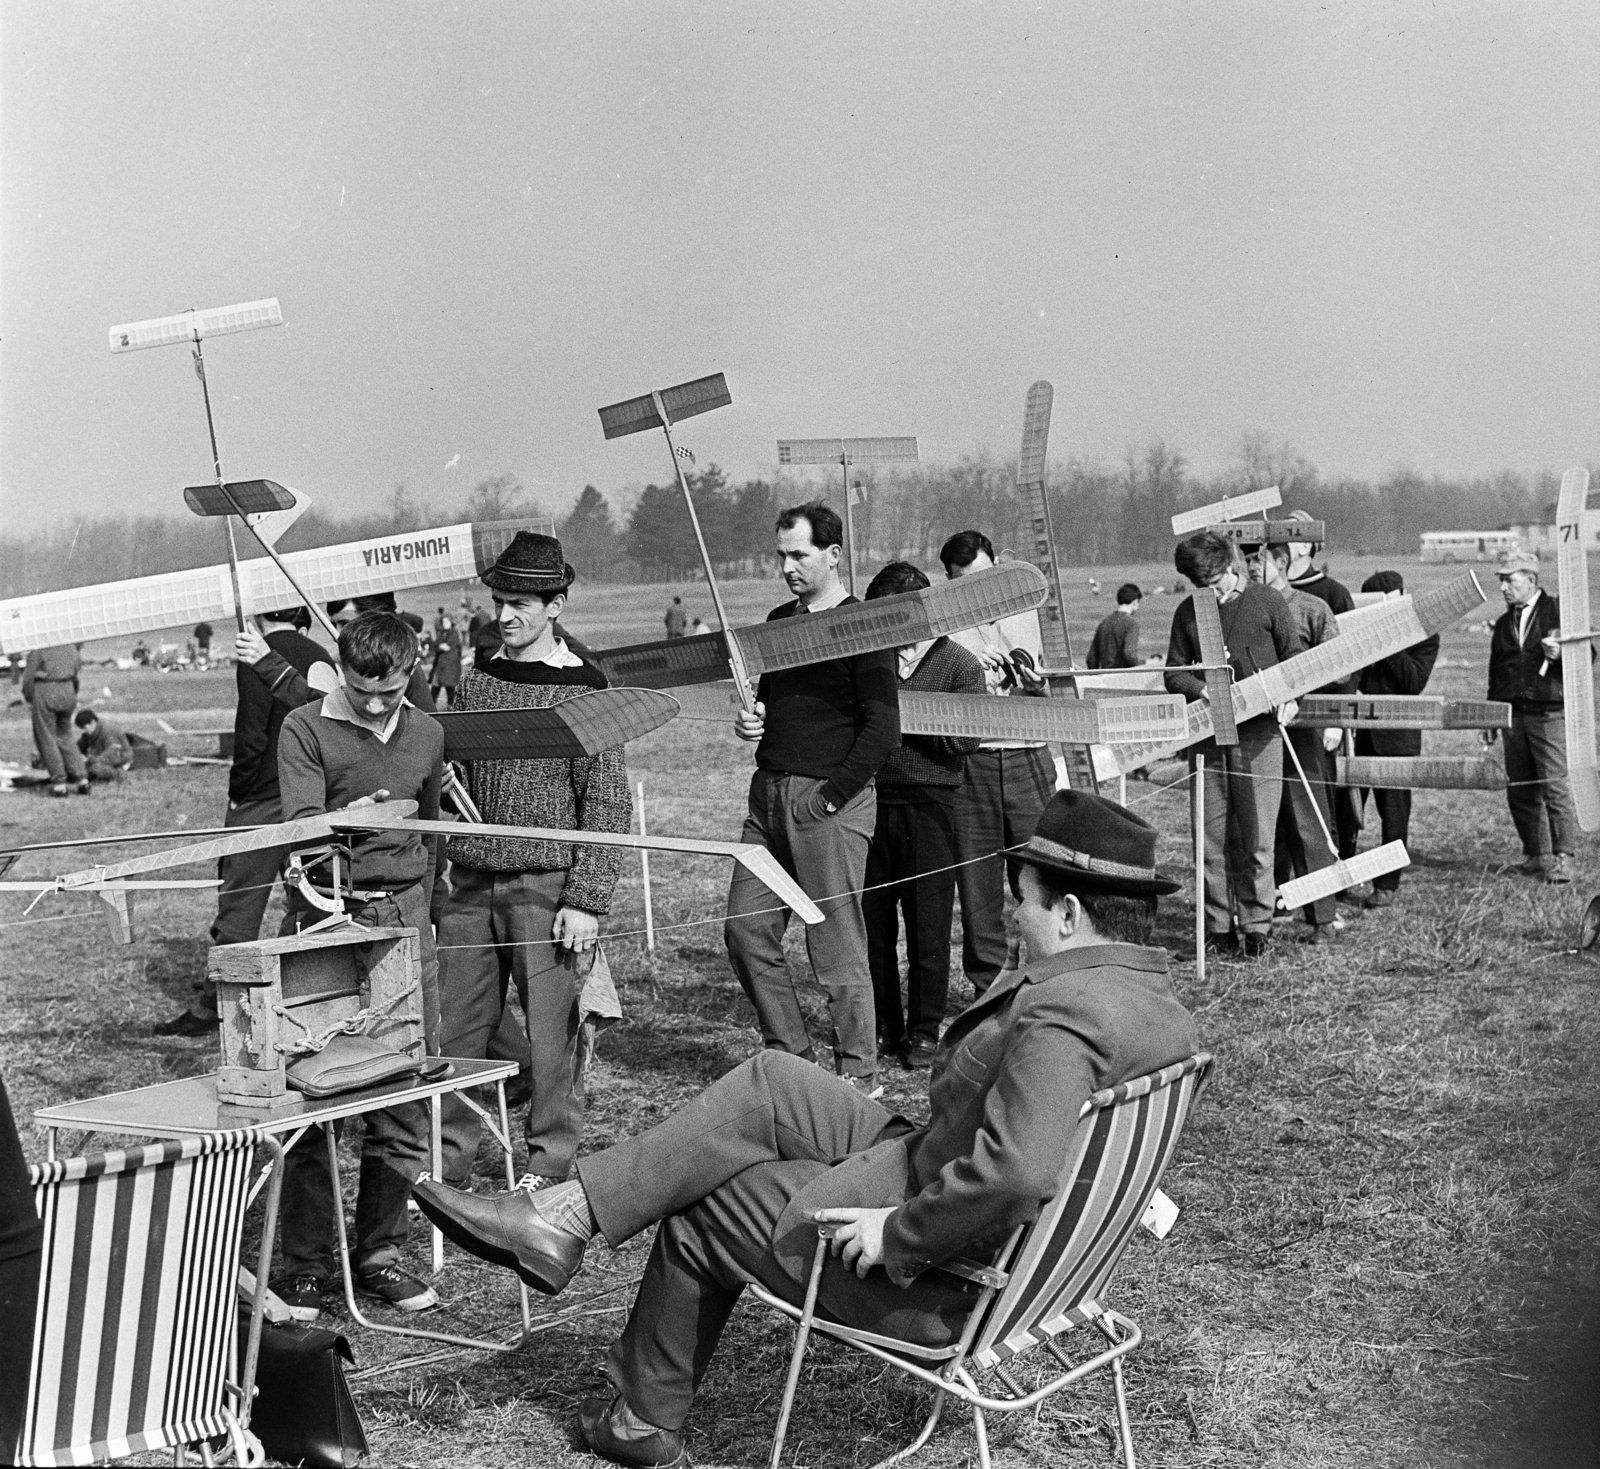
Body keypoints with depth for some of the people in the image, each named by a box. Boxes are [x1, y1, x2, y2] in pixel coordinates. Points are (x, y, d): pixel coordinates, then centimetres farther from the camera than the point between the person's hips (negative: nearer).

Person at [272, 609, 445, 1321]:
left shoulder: (426, 735, 13)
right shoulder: (306, 728, 0)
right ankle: (305, 1262, 6)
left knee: (406, 1097, 2)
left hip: (404, 920, 4)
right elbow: (300, 823, -12)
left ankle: (380, 1251, 15)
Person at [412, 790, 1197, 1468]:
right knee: (766, 1086, 7)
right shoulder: (1165, 1006, 2)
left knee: (702, 1211, 9)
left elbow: (1014, 1173, -43)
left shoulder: (1061, 1015, -29)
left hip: (932, 1280, -10)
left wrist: (897, 1231, -27)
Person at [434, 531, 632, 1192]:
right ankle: (447, 1160, 20)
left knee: (551, 1033, 1)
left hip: (547, 885, -5)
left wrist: (586, 901, -14)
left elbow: (607, 804, -8)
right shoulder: (476, 681, 10)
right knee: (456, 1027, 8)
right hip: (470, 884, 5)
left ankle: (549, 1168, 14)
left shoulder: (583, 690, -6)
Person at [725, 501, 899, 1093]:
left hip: (831, 799, -8)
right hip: (769, 793, 8)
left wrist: (831, 796, -15)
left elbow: (883, 727, -13)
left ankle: (858, 1077, 10)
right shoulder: (778, 621, 15)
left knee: (837, 949, -3)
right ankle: (788, 1055, 20)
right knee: (746, 930, 6)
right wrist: (749, 721, 4)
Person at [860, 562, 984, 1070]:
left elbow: (965, 739, -12)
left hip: (927, 805, -4)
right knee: (871, 921, 6)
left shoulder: (961, 665, 0)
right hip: (870, 800, 4)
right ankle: (884, 1027, 19)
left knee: (927, 926, 1)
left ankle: (924, 1031, 13)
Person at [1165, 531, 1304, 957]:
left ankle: (1257, 927, 6)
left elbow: (1297, 657, 6)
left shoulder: (1266, 602, 2)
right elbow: (1174, 673, 10)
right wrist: (1202, 689, -11)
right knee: (1212, 835, 4)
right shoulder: (1187, 612, 10)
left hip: (1258, 730, -3)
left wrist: (1290, 697, -12)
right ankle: (1217, 928, 12)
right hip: (1206, 734, 3)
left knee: (1256, 836, -3)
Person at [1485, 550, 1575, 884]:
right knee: (1519, 790, 5)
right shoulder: (1503, 624, 18)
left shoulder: (1559, 610, 1)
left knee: (1554, 786, -9)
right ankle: (1536, 855, 16)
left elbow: (1585, 654, 0)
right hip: (1513, 715, 6)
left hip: (1550, 713, -6)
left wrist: (1560, 654, -20)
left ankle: (1562, 858, -3)